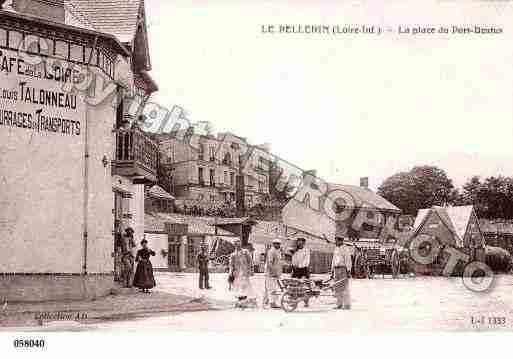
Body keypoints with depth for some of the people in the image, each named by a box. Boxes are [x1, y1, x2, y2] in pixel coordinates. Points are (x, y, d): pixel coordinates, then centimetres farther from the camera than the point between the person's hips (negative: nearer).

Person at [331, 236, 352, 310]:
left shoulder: (345, 248, -7)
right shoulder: (336, 249, 18)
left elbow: (348, 260, -13)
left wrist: (348, 270, -19)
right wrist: (332, 271, 19)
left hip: (343, 269, -8)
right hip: (336, 269, 8)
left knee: (344, 287, -9)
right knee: (337, 287, 7)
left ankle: (347, 305, -6)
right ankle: (339, 304, 12)